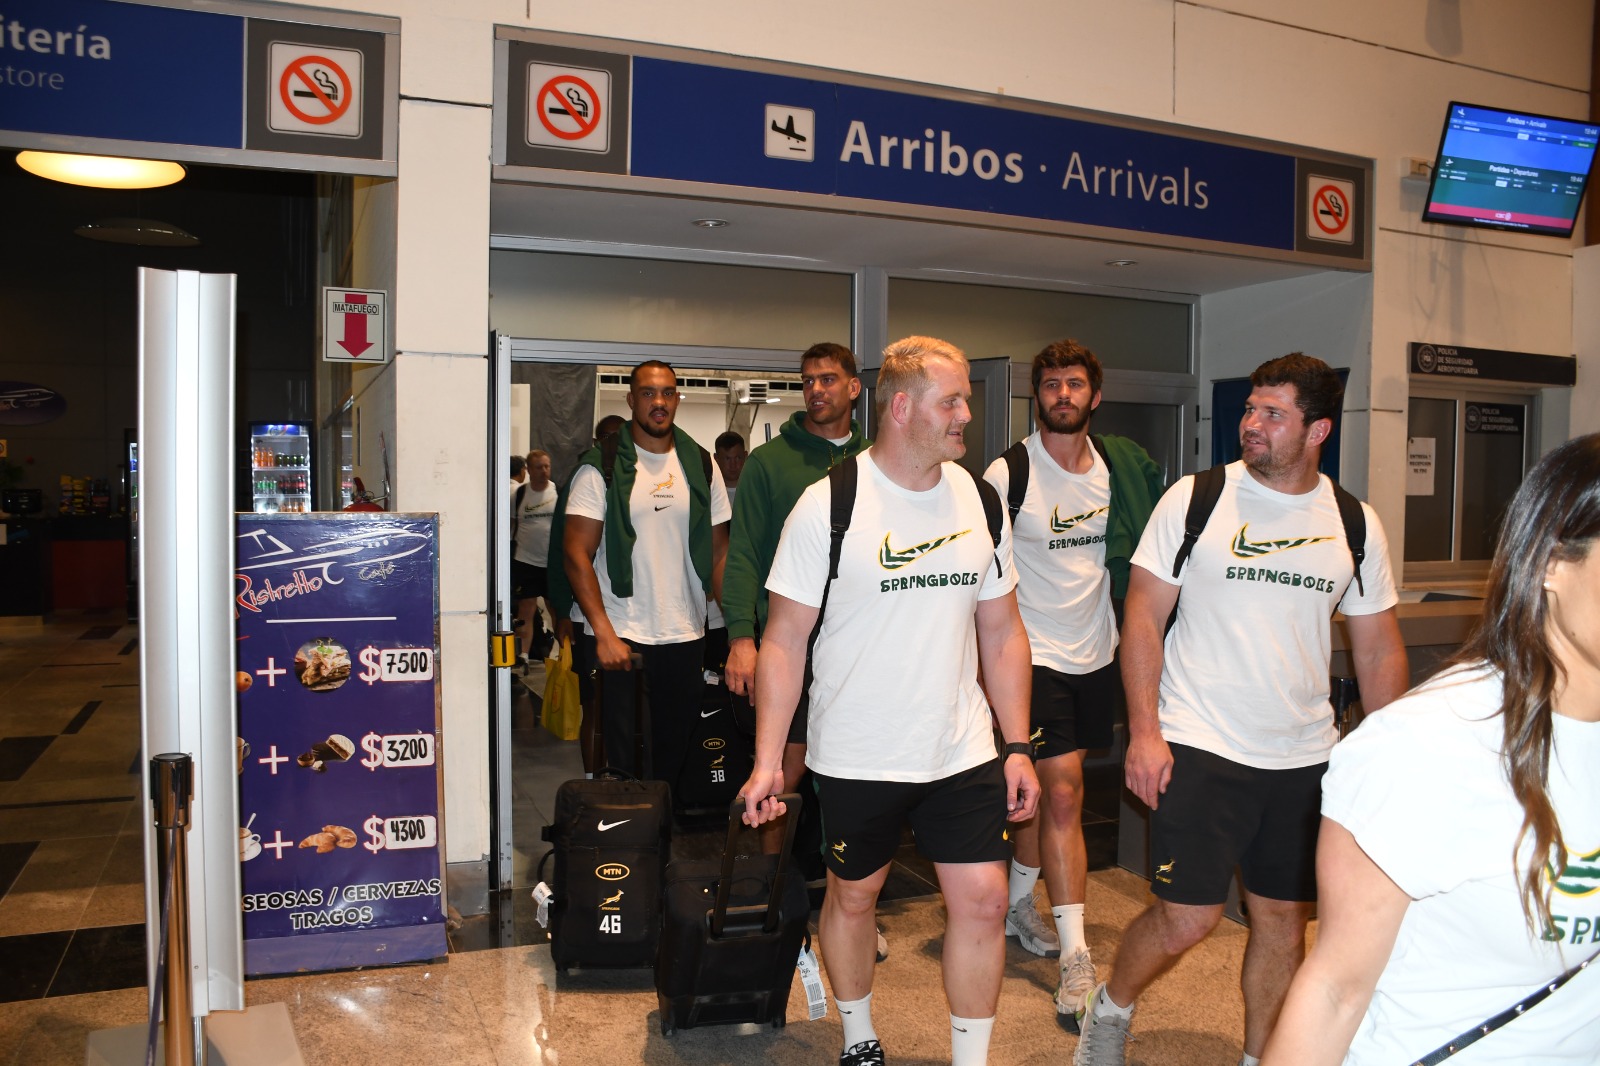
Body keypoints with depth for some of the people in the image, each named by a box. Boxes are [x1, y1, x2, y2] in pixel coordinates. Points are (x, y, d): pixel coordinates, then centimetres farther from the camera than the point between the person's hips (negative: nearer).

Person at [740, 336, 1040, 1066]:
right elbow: (784, 641, -9)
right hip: (856, 758, -3)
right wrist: (767, 760, -13)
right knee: (852, 895, 14)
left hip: (963, 752, 3)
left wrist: (1018, 745, 5)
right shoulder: (829, 505, -12)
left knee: (983, 899, 2)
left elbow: (1002, 632, 9)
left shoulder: (980, 500, 3)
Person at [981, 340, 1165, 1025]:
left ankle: (1018, 904, 35)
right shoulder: (1008, 474, -12)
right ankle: (1075, 958, -2)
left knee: (1045, 790, 16)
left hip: (1095, 653, 5)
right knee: (1062, 794, -8)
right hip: (1036, 655, -5)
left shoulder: (1118, 465, 4)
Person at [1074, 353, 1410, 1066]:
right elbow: (1142, 615, -5)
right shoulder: (1195, 499, -5)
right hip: (1199, 747, -4)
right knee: (1187, 918, -5)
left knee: (1284, 918, 12)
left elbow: (1378, 646, 11)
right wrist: (1144, 732, -12)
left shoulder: (1355, 524, 4)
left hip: (1304, 759, 4)